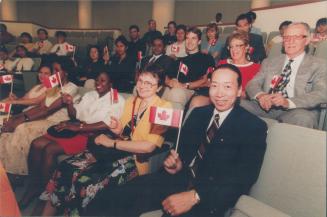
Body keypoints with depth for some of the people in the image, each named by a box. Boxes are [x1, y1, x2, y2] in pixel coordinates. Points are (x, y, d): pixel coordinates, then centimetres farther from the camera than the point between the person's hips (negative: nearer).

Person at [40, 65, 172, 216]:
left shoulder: (163, 108, -8)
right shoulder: (131, 101, 12)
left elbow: (149, 146, -18)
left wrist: (112, 143, -15)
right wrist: (117, 128, -6)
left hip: (136, 159, -6)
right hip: (118, 150, 6)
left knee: (86, 182, -24)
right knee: (67, 167, -12)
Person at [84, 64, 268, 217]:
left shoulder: (255, 127, -1)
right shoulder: (199, 113, 16)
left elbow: (244, 178, -12)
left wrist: (194, 196, -24)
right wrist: (176, 163, -5)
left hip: (210, 196, -3)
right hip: (179, 180, 4)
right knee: (108, 200, -15)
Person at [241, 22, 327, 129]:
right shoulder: (269, 62, 20)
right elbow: (252, 84, 10)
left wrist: (288, 102, -24)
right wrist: (260, 95, -15)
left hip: (297, 110, -3)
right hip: (267, 108, 3)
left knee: (302, 118, -37)